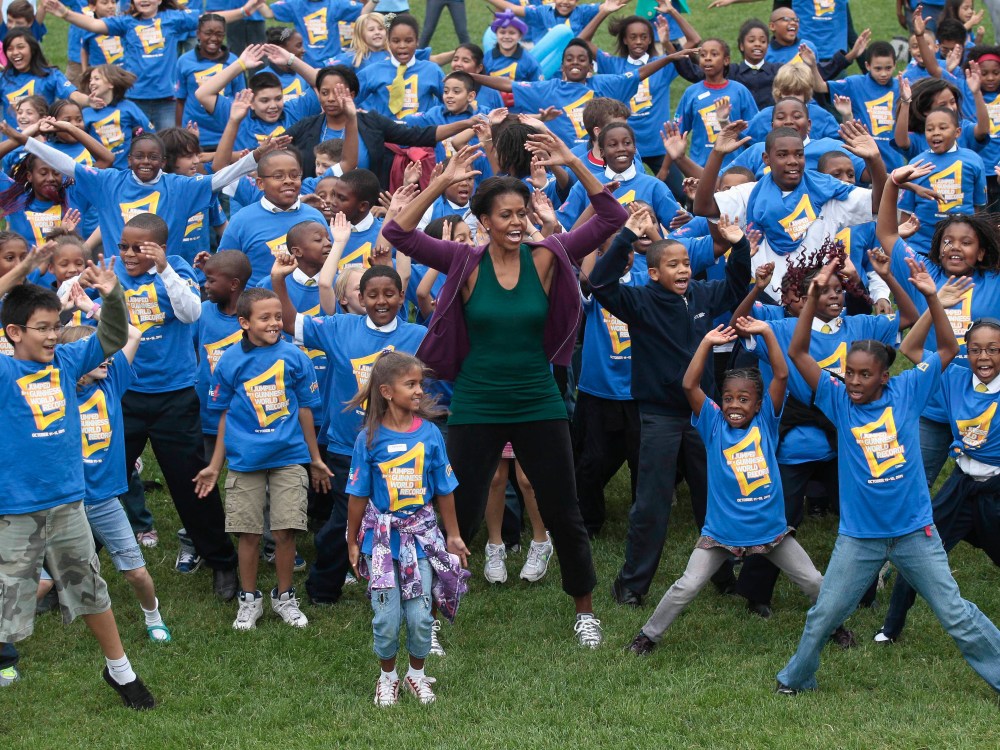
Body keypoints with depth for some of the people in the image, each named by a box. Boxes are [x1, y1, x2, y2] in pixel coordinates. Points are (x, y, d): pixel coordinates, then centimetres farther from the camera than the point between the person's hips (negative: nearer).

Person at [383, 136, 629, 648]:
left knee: (563, 516, 10)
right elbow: (397, 233, -17)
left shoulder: (547, 258, -5)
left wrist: (573, 165, -20)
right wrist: (443, 182, -25)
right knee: (461, 518, 5)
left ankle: (585, 611, 28)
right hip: (476, 409, -1)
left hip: (539, 407, 1)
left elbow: (611, 218, -10)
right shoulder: (466, 263, -7)